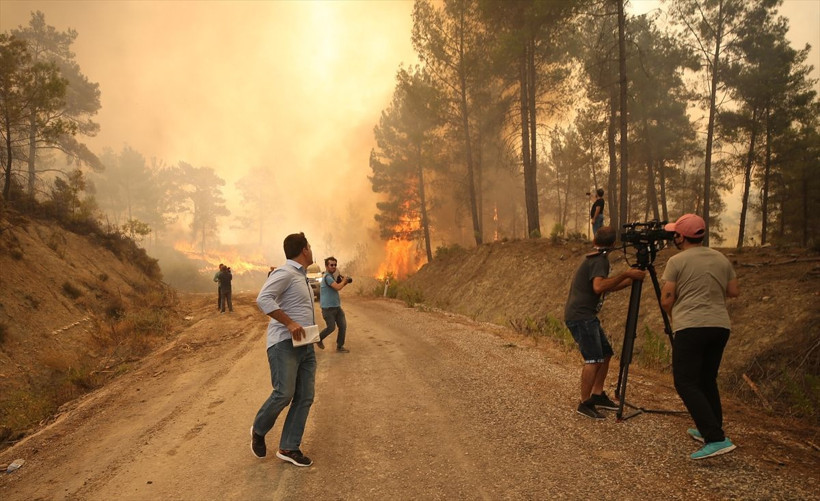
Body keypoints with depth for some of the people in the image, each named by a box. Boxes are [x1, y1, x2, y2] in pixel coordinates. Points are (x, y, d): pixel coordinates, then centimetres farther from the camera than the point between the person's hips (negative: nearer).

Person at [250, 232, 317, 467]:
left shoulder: (301, 276, 20)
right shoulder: (285, 272, -10)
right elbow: (263, 299, -24)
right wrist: (289, 323, -25)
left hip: (305, 345, 9)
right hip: (285, 343, -9)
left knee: (304, 397, 3)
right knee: (284, 393, -14)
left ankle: (289, 448, 10)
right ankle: (259, 430, 14)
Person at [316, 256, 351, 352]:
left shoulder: (332, 276, 14)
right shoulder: (327, 276, -17)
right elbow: (338, 287, -27)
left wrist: (344, 282, 8)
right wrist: (344, 281, -8)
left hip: (337, 306, 9)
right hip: (328, 308, -9)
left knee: (343, 326, 1)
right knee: (331, 327, -3)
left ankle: (340, 346, 11)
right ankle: (319, 339, 24)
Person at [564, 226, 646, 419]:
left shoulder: (593, 258, 18)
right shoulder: (600, 260, -12)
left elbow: (609, 286, 23)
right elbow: (598, 287, -28)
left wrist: (631, 279, 13)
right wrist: (625, 274, -24)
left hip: (586, 316, 10)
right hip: (580, 316, -10)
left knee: (605, 353, 13)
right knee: (593, 359, -14)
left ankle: (597, 395, 19)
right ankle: (585, 403, -10)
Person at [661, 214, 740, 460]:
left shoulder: (677, 261, -6)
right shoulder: (722, 259, 11)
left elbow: (666, 300, -7)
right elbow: (734, 292, 14)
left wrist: (675, 317, 13)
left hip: (690, 328, -7)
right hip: (720, 326, 7)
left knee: (686, 383, -4)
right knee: (707, 380, 20)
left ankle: (716, 439, -13)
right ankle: (709, 430, 27)